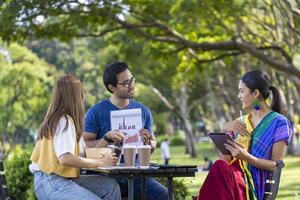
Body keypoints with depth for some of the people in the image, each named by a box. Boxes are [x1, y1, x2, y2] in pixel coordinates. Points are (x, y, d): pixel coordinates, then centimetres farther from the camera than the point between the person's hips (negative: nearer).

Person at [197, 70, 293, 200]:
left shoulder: (279, 122, 4)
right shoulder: (240, 123, 23)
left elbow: (277, 165, -3)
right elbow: (225, 159, 15)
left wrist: (247, 157, -17)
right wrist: (224, 131, 0)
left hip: (255, 185, -5)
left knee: (220, 167, -37)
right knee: (221, 165, -35)